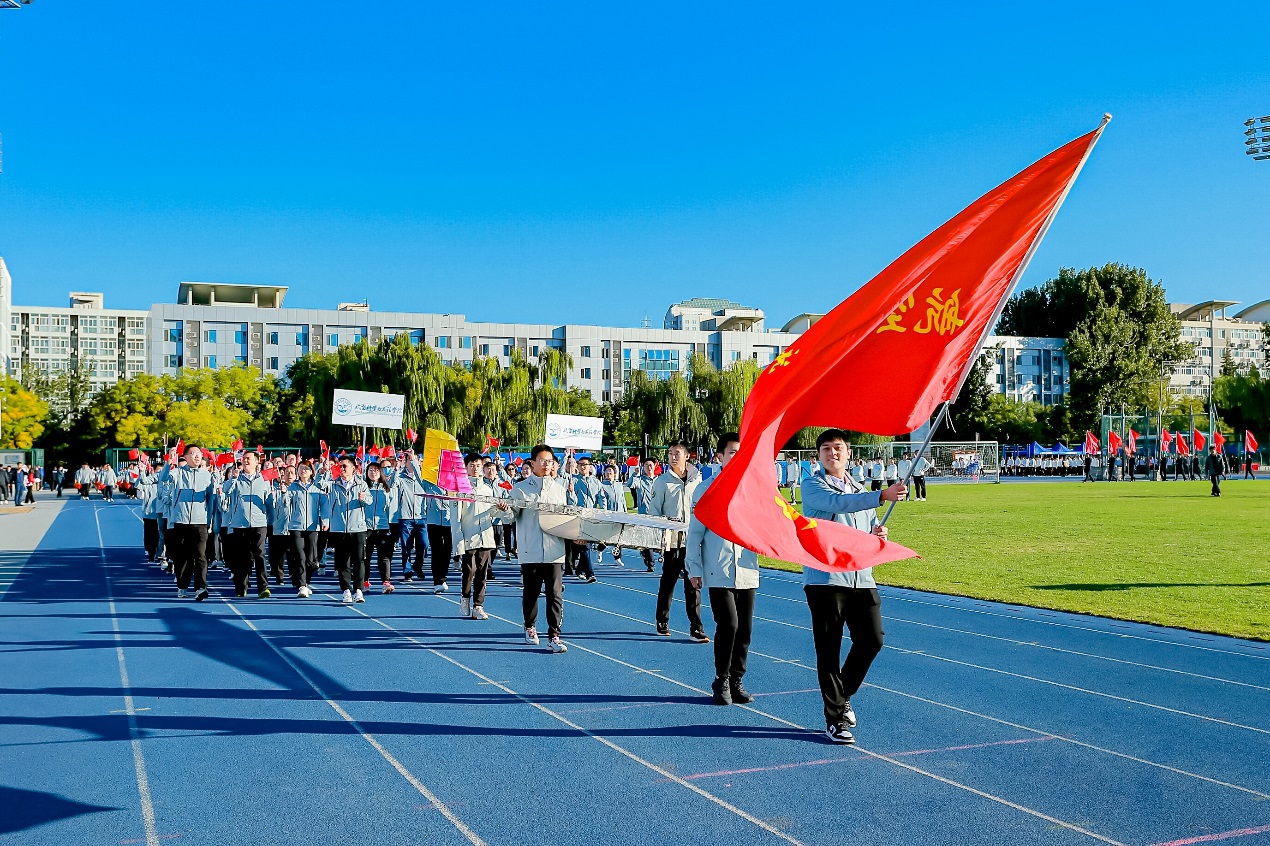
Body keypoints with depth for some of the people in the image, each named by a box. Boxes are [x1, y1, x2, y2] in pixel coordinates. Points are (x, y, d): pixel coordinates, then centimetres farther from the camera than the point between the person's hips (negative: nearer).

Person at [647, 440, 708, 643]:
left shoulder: (697, 480, 6)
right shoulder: (662, 481, -1)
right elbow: (653, 511, 0)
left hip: (692, 540, 2)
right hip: (671, 540, -1)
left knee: (693, 583, 0)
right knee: (668, 581, 8)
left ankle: (696, 628, 1)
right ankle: (662, 623, 22)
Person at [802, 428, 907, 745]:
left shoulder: (860, 490, 20)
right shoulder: (813, 487, -2)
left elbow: (870, 526, 27)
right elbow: (839, 503, -23)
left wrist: (877, 533, 1)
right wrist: (883, 495, -35)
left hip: (861, 577, 6)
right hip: (825, 578, -6)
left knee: (872, 639, 1)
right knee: (829, 648, -1)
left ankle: (842, 695, 25)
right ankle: (835, 719, 8)